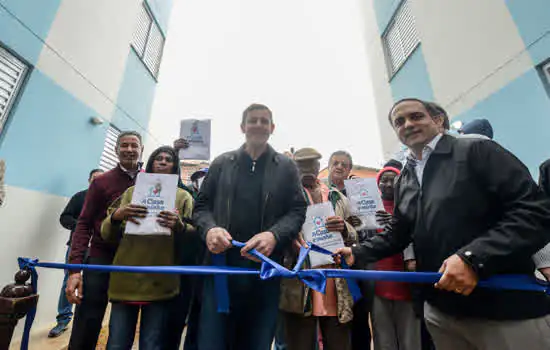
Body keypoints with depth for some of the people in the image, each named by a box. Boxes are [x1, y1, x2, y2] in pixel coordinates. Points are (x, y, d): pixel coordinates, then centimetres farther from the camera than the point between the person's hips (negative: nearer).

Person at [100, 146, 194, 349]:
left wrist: (179, 226, -20)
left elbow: (193, 236, 2)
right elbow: (107, 234, 9)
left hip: (161, 283, -1)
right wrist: (116, 216, -13)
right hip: (125, 280, 2)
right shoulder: (132, 192, 12)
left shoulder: (183, 197, 7)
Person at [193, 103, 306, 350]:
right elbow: (201, 205, 9)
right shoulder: (221, 163, 12)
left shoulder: (286, 167, 8)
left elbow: (297, 210, 1)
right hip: (221, 265, 1)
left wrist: (274, 235, -18)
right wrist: (209, 229, -13)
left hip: (265, 268, 0)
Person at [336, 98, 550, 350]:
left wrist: (473, 257, -25)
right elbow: (397, 234, 13)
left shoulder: (477, 150, -7)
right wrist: (357, 253, 2)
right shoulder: (404, 181, 9)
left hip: (506, 307, -5)